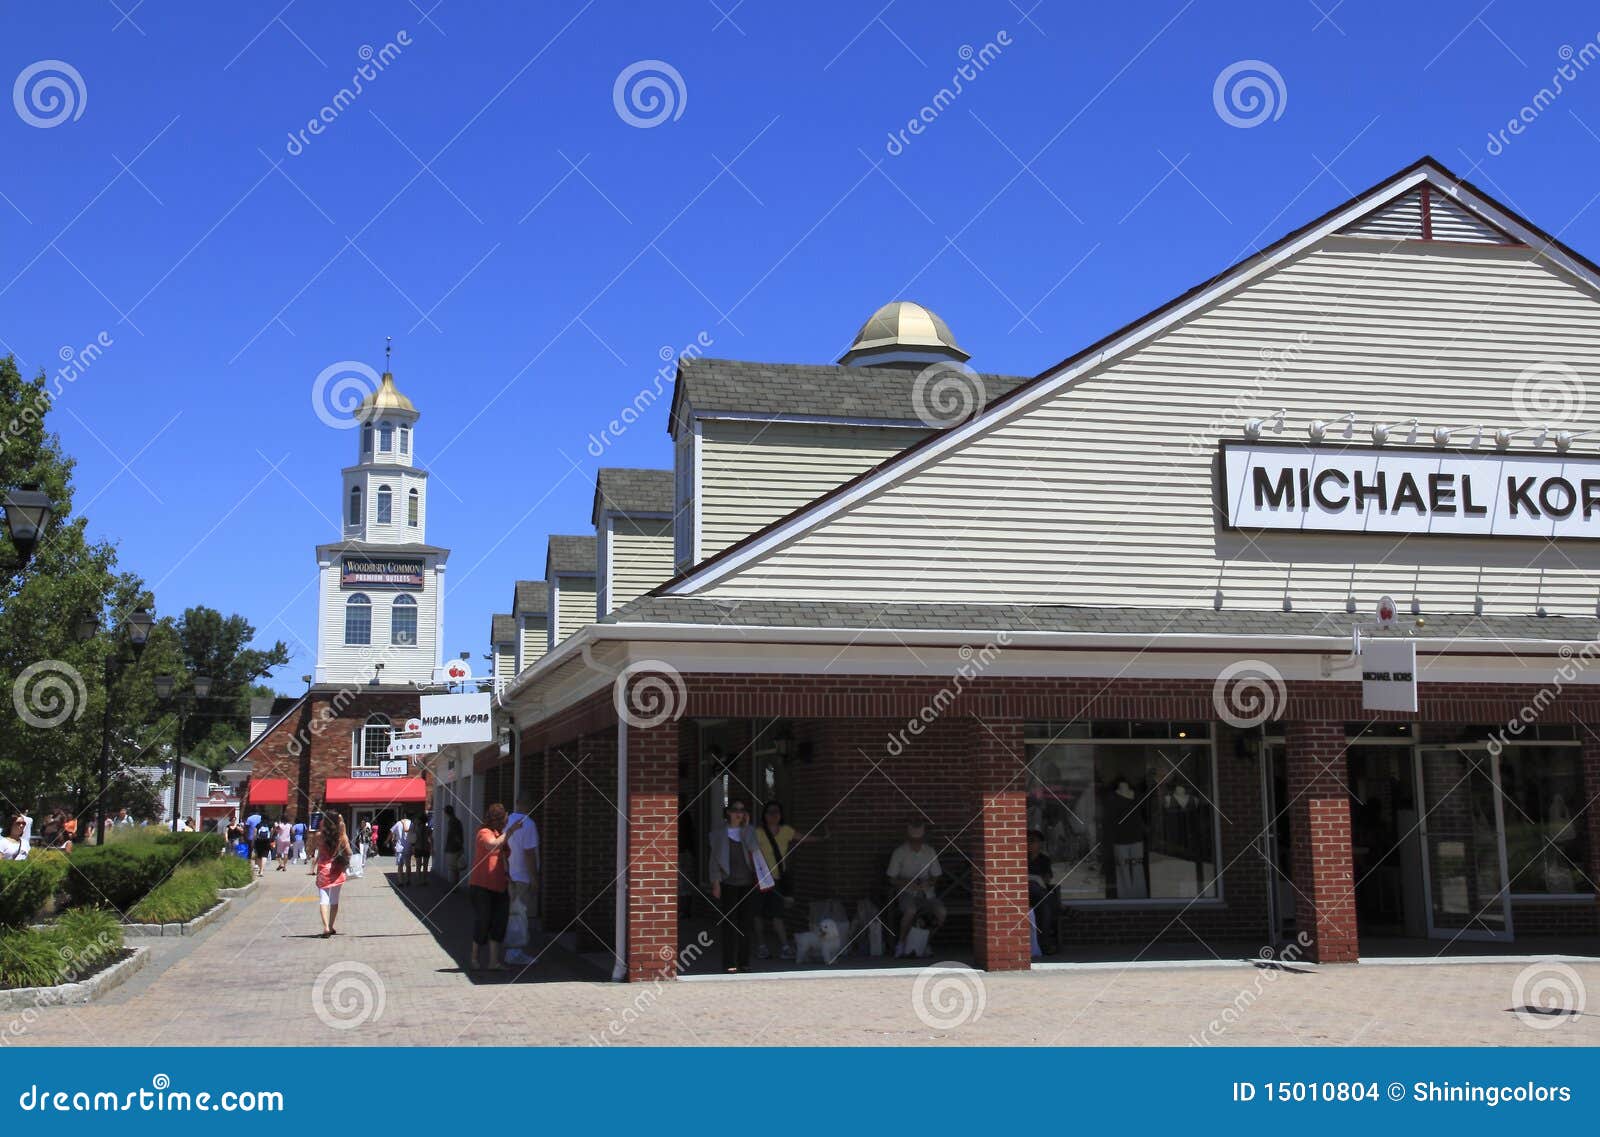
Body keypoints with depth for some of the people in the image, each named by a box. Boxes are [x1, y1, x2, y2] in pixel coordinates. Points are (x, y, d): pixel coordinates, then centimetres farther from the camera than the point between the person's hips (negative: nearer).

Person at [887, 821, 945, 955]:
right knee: (911, 910, -36)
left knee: (941, 913, -24)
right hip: (907, 893, -3)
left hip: (926, 893, 3)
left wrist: (927, 883, -13)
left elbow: (935, 877, 10)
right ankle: (901, 943, -13)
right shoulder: (900, 853, -2)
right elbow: (892, 879, 0)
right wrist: (908, 883, -19)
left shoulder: (930, 852, 6)